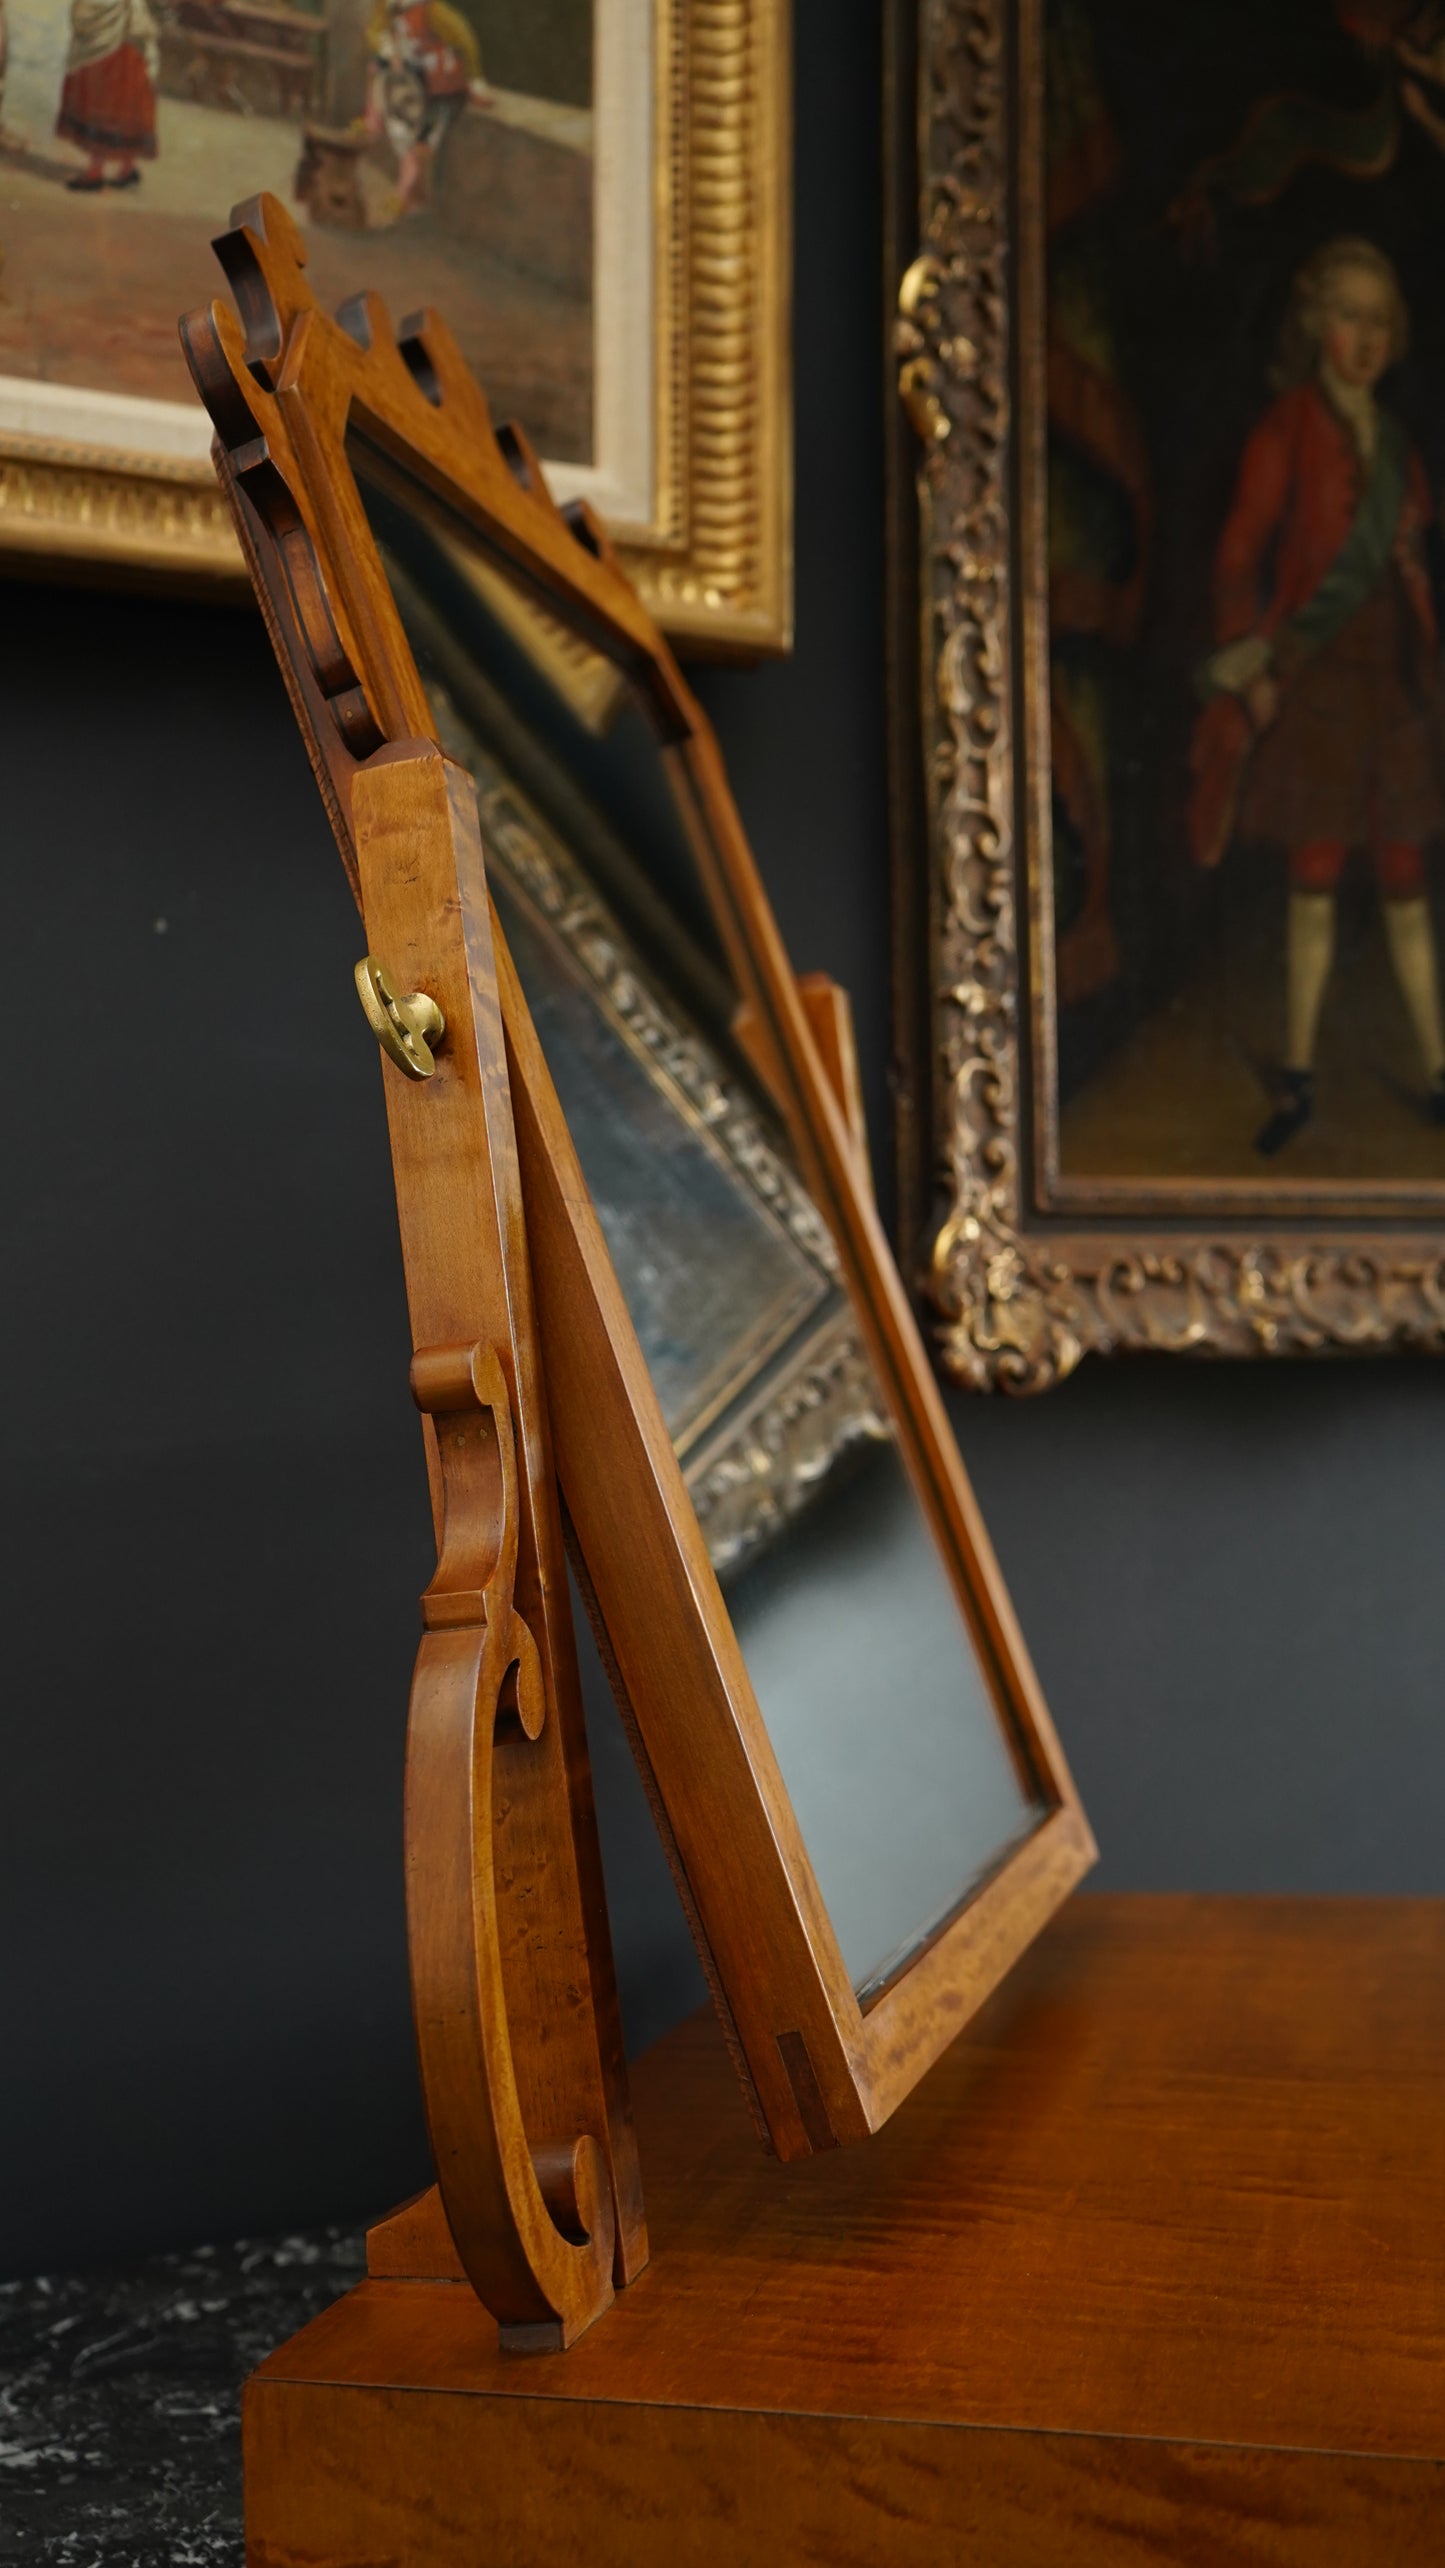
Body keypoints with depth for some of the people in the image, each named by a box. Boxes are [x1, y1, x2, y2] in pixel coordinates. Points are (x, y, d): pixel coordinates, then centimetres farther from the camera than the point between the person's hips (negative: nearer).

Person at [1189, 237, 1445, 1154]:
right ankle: (1300, 1079, 10)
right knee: (1316, 881, 0)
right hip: (1314, 676, -4)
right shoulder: (1289, 431, -2)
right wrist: (1253, 666, -15)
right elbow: (1240, 557, -6)